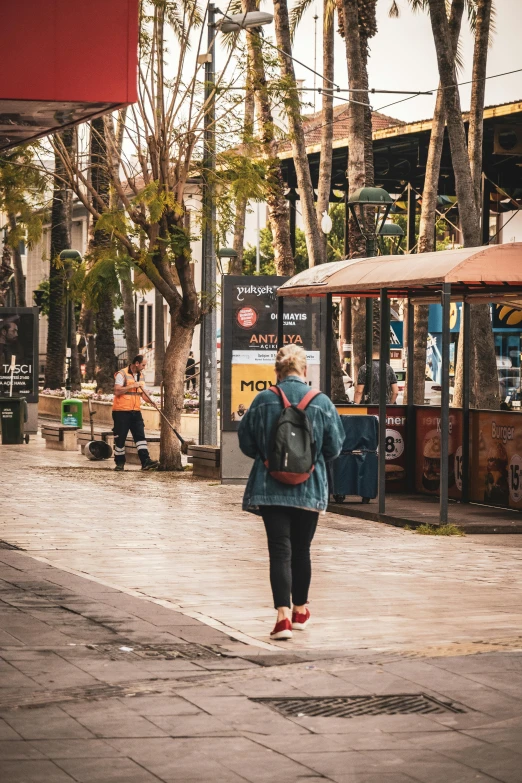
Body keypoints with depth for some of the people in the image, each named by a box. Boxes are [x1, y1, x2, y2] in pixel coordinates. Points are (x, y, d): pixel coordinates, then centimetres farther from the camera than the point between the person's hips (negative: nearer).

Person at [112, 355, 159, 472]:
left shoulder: (139, 376, 16)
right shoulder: (122, 374, -9)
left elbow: (143, 393, 20)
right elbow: (117, 391, -19)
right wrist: (132, 385, -20)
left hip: (135, 411, 6)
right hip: (121, 411, -6)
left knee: (140, 436, -5)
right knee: (120, 438, 1)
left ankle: (146, 462, -13)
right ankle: (120, 463, 11)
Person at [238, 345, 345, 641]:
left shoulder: (263, 401, -5)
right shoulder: (321, 402, -5)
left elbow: (246, 444, 2)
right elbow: (334, 447, 0)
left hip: (270, 489, -1)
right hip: (309, 489, 1)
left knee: (279, 551, -3)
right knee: (301, 550, 16)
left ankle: (283, 615, -16)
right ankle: (300, 611, 30)